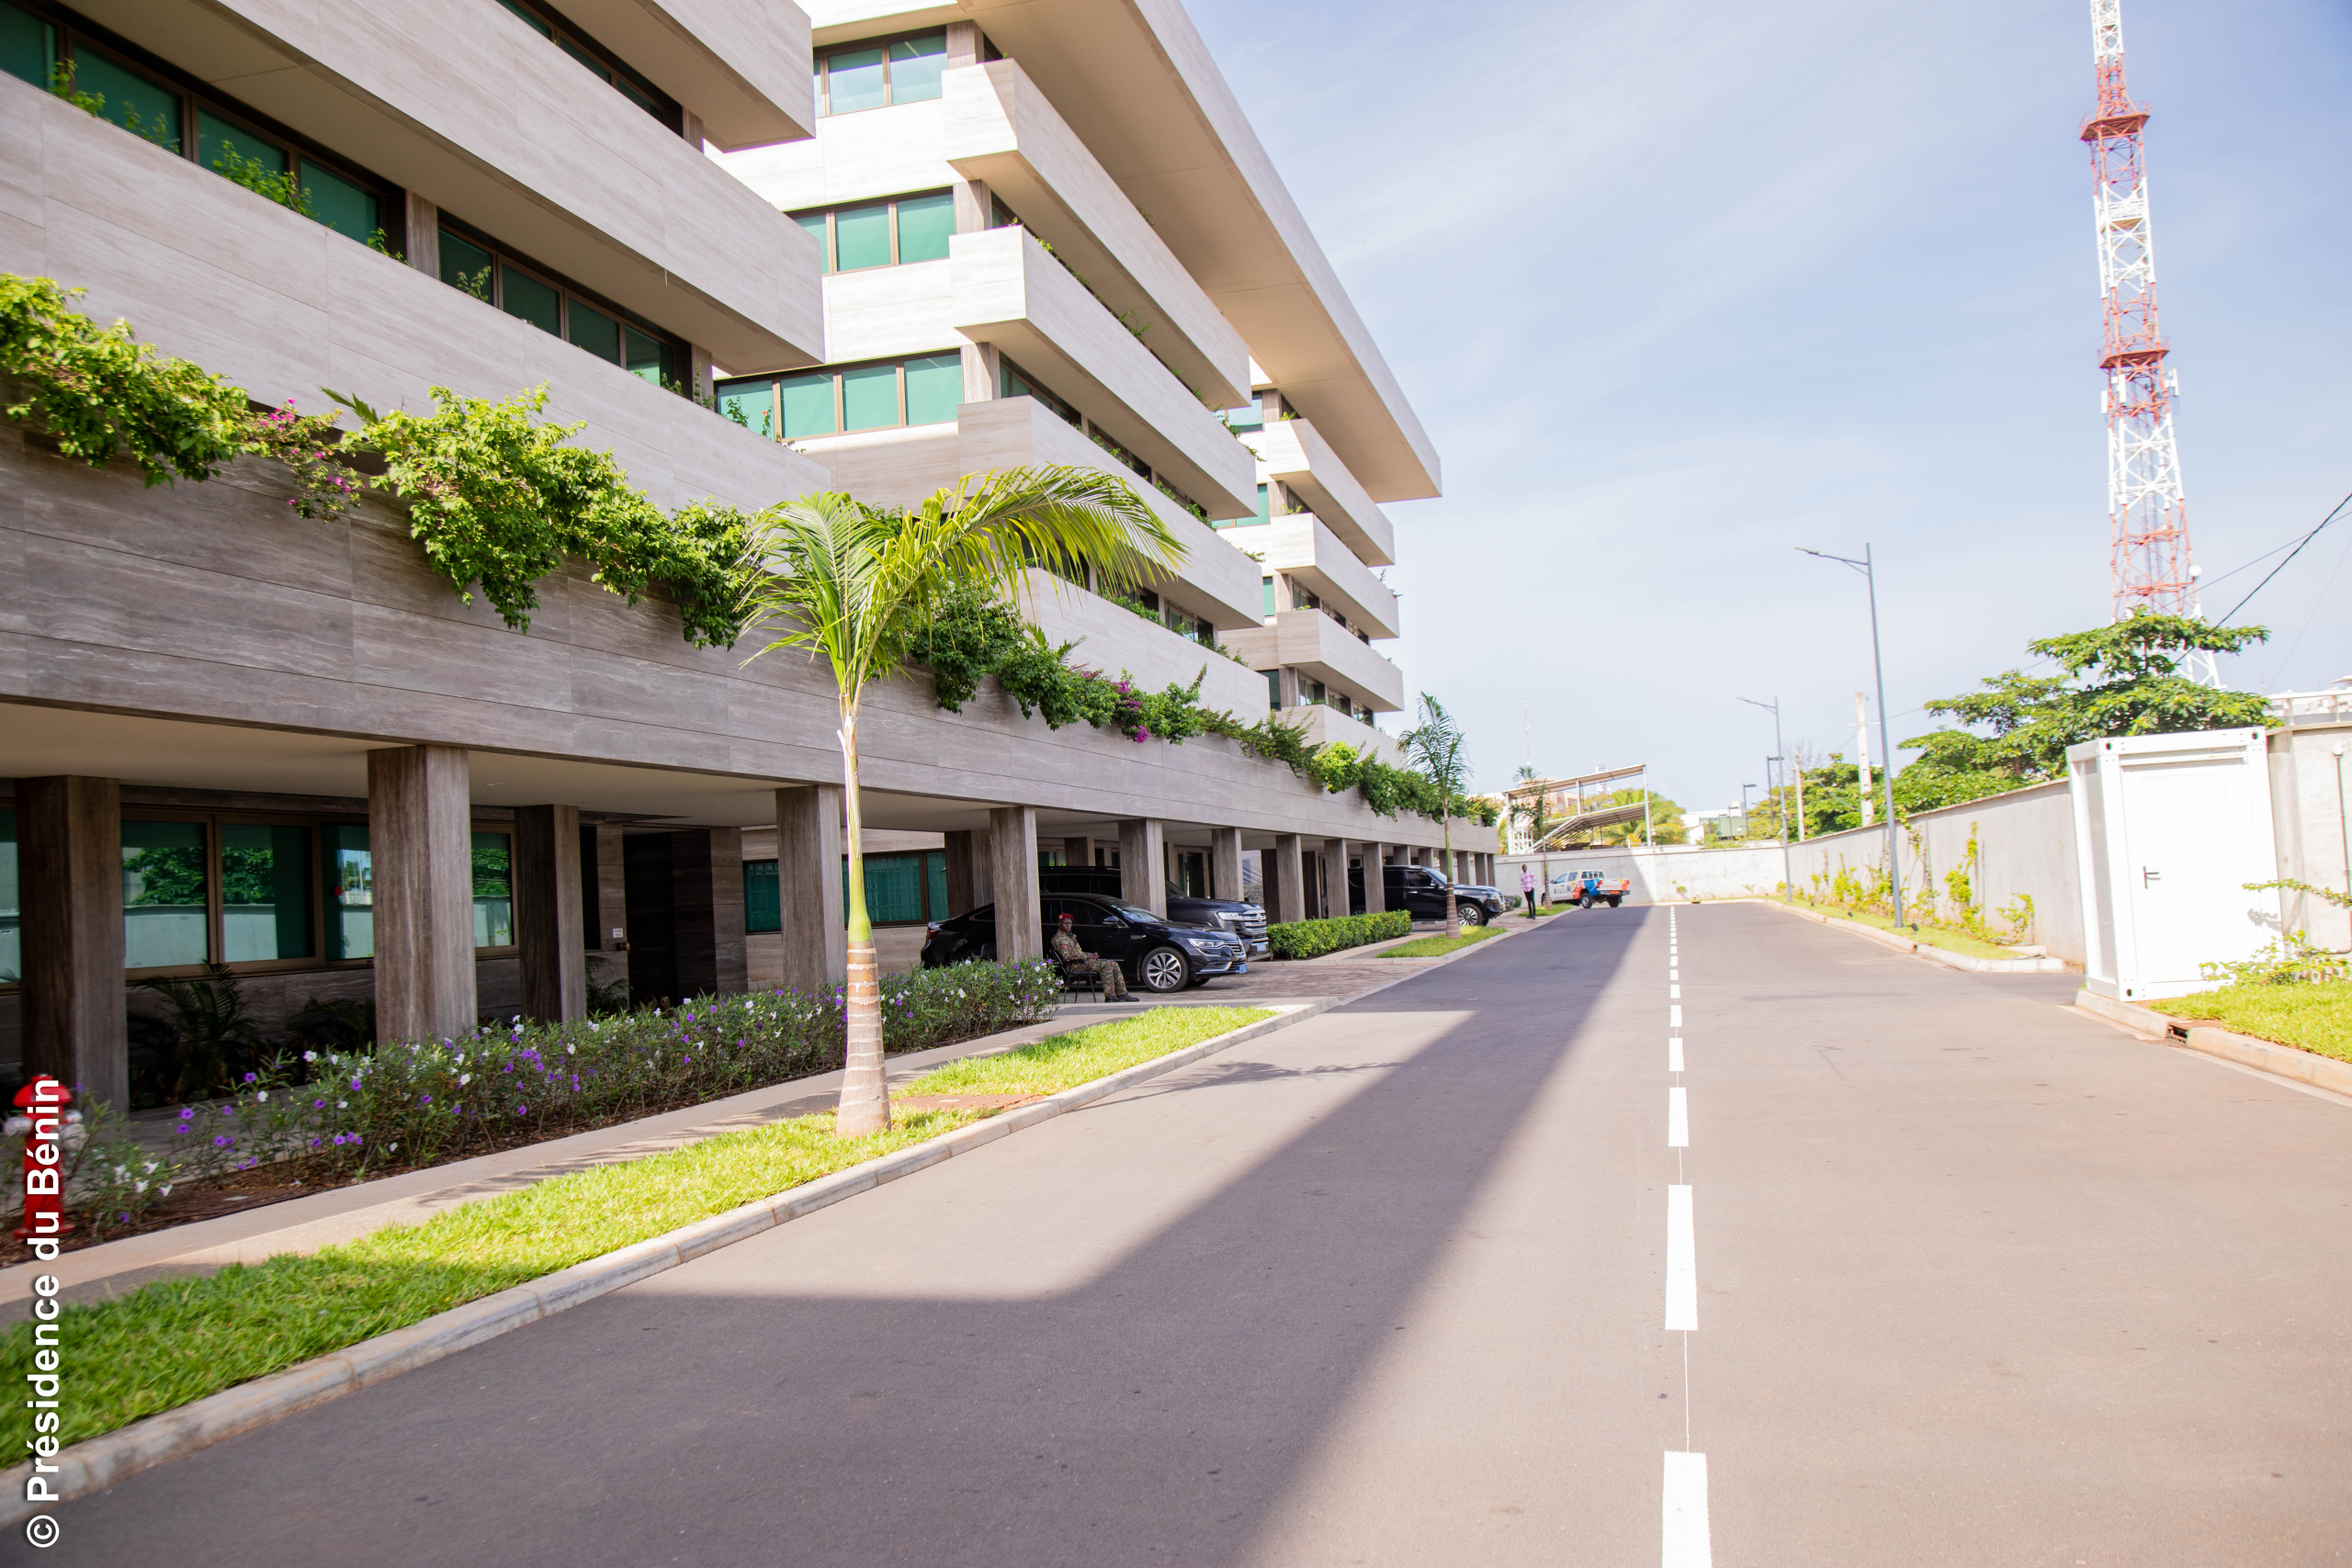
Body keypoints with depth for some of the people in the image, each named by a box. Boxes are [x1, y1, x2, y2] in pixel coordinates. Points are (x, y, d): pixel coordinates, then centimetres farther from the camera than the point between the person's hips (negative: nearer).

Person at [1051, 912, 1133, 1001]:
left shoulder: (1070, 936, 25)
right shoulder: (1059, 938, -9)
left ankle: (1122, 993, -1)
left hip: (1082, 961, 10)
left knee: (1114, 964, 1)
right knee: (1105, 965, -27)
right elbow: (1067, 955, -23)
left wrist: (1091, 955, 7)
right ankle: (1109, 996, -28)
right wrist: (1086, 956, -15)